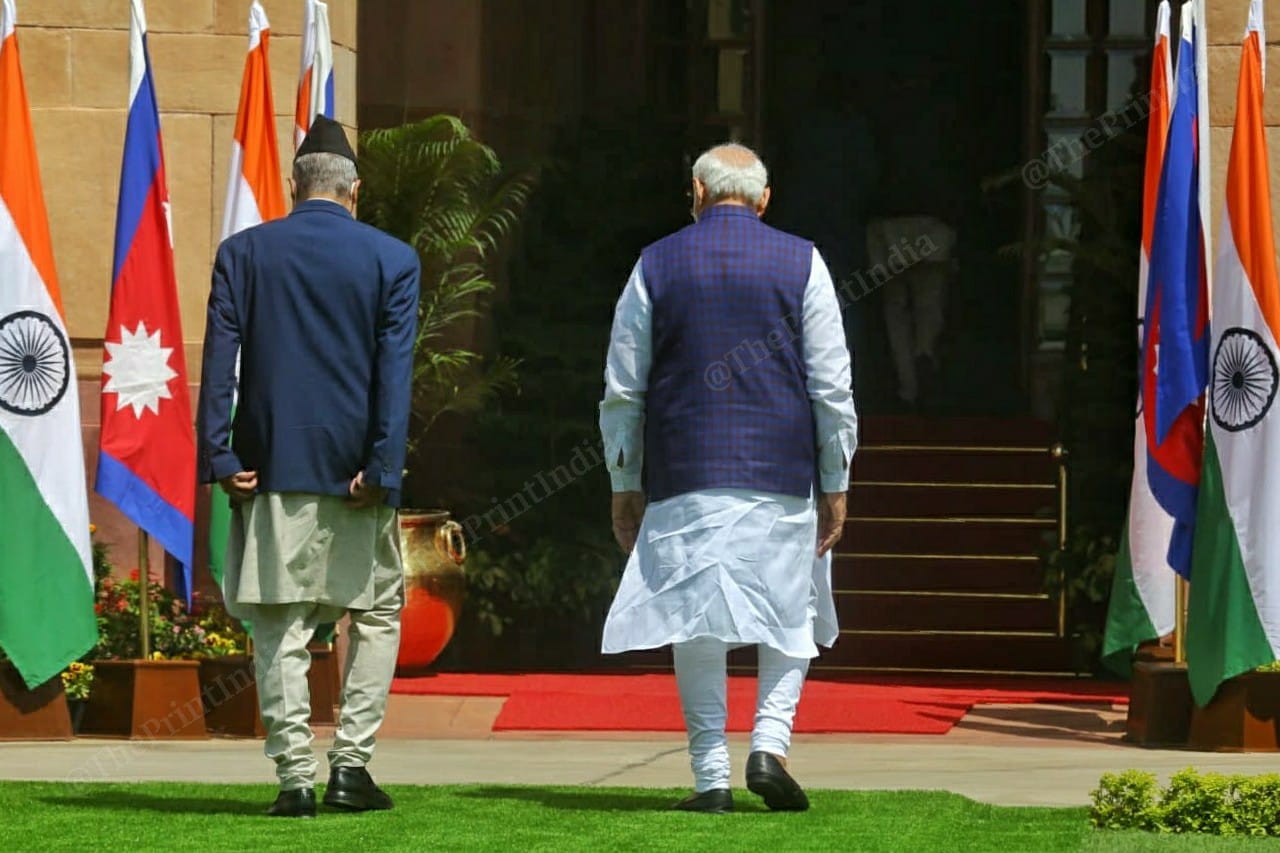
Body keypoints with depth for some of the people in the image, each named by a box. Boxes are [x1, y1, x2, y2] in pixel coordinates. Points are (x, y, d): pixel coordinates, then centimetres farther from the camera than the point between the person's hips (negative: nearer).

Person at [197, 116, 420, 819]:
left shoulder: (243, 253, 4)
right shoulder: (391, 260, 1)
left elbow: (219, 360, -2)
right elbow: (395, 369, -5)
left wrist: (221, 457, -2)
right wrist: (381, 467, -7)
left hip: (272, 468, 1)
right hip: (355, 469, -1)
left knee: (279, 626, 3)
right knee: (378, 614, 12)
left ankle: (295, 775, -2)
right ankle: (351, 763, 4)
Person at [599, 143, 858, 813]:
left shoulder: (656, 267, 5)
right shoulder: (801, 263, 3)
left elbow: (622, 391, 7)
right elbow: (832, 387, 1)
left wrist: (625, 486, 14)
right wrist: (834, 486, 7)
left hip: (684, 480, 1)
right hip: (783, 477, -1)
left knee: (696, 622, 4)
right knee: (793, 614, 12)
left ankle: (711, 776, 1)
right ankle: (769, 741, -5)